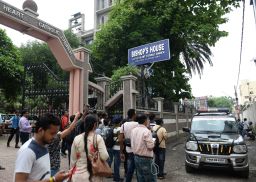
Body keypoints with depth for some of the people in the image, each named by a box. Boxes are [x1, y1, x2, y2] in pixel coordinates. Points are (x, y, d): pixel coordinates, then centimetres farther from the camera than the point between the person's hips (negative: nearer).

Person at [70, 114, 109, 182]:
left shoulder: (76, 139, -5)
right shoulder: (98, 138, -12)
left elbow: (73, 160, 3)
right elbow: (104, 157, -17)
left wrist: (71, 174, 16)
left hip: (78, 176, 2)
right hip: (94, 176, -2)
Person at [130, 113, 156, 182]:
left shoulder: (133, 130, 4)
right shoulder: (147, 131, -20)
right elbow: (150, 147, -20)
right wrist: (153, 142, -2)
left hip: (136, 157, 8)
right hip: (146, 159, -8)